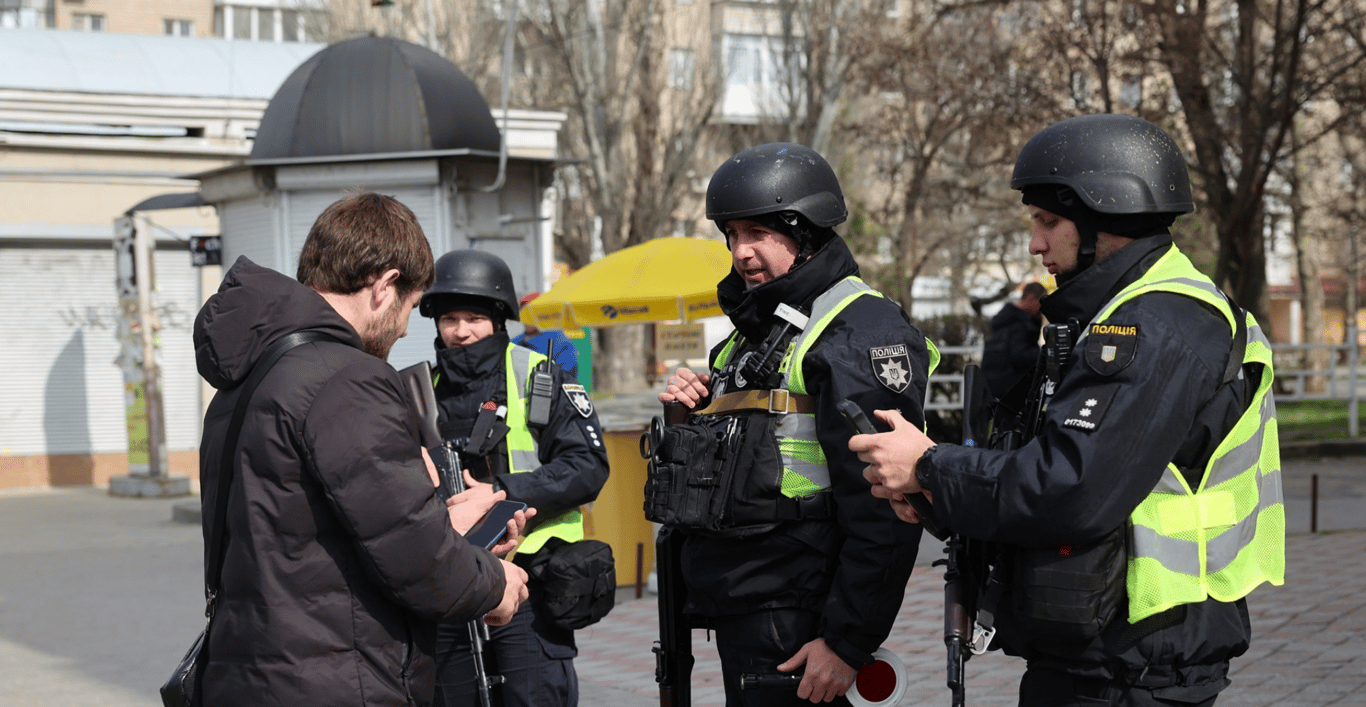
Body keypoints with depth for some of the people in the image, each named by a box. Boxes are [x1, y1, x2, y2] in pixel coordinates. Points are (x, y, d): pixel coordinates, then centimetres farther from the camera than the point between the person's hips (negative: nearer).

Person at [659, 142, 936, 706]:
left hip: (793, 621, -9)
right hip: (736, 609, 9)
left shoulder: (862, 331, -13)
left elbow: (881, 508, -20)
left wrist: (848, 641, -22)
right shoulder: (754, 329, 17)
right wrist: (692, 410, 7)